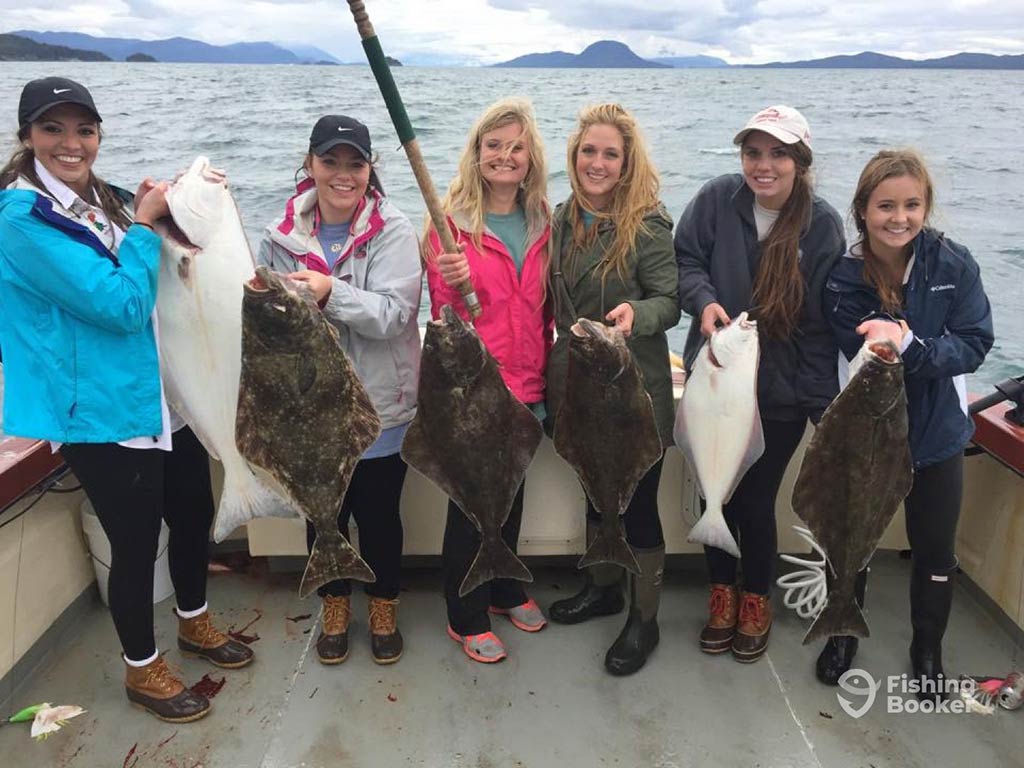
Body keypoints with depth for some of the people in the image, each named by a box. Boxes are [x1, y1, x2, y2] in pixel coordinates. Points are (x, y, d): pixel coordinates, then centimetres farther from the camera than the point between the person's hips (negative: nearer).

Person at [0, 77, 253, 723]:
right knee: (136, 540, 6)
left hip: (167, 397, 8)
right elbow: (121, 305, -23)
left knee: (194, 513, 19)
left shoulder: (106, 200, 7)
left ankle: (194, 622, 45)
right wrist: (145, 224, -13)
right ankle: (142, 669, 31)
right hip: (106, 412, -8)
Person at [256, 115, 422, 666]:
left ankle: (383, 605, 39)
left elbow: (394, 313, -22)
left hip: (381, 408, -2)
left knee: (379, 515, 13)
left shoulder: (392, 232, -10)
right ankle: (334, 604, 42)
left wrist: (332, 292, -35)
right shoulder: (280, 235, -1)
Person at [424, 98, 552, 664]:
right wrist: (453, 285, -28)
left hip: (523, 386, 5)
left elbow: (544, 309, 12)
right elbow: (444, 314, -9)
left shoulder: (541, 223, 6)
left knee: (511, 491, 19)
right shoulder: (451, 220, -9)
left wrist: (544, 376, 7)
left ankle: (505, 589, 41)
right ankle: (466, 619, 23)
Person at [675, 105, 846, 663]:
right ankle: (722, 591, 37)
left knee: (756, 500, 5)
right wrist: (704, 300, -21)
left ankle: (756, 599, 34)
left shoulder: (822, 225, -9)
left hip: (781, 393, -1)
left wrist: (823, 402, -8)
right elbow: (685, 260, 1)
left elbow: (822, 323, -6)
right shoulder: (717, 199, -8)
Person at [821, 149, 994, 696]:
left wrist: (907, 343, -33)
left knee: (935, 549, 17)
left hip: (938, 434, 1)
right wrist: (930, 352, -35)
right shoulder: (843, 281, -16)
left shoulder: (954, 265, -14)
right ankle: (843, 634, 42)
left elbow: (974, 345, -17)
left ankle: (927, 650, 41)